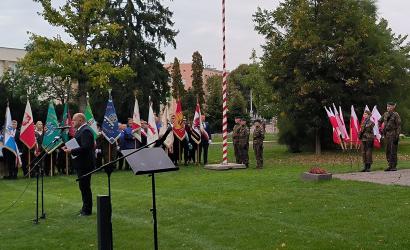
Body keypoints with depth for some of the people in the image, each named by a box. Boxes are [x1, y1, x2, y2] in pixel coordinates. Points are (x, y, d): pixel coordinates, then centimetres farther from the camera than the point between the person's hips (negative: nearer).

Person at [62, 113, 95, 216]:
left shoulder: (85, 131, -18)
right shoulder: (81, 130, 15)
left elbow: (85, 147, -27)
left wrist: (71, 151, -25)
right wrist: (69, 147, 5)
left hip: (85, 164, -11)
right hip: (82, 163, 11)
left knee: (84, 186, -4)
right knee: (84, 186, 16)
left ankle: (87, 210, 3)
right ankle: (86, 208, 26)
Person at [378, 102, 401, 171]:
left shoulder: (396, 115, -7)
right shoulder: (385, 114, 11)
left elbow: (399, 126, -9)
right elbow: (380, 121, 27)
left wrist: (397, 136, -15)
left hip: (393, 134, -7)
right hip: (386, 134, 7)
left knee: (393, 151, -7)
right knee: (387, 151, 8)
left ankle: (394, 166, -2)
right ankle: (390, 166, 15)